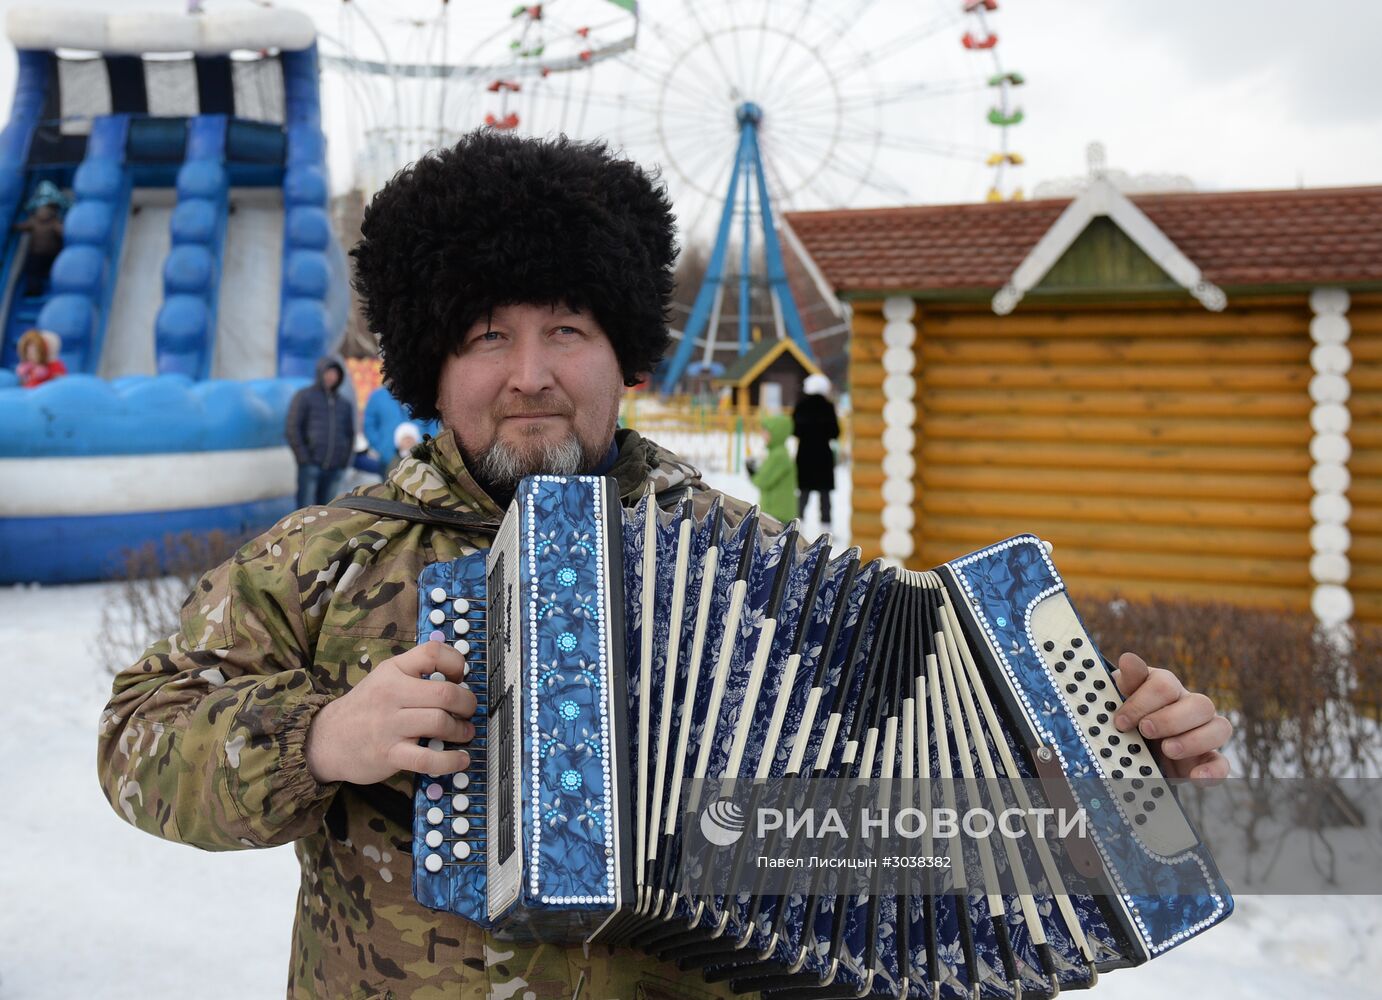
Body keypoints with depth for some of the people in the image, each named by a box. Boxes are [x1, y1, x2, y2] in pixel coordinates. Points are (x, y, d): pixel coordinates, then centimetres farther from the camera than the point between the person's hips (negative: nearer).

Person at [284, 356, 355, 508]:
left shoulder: (344, 403, 19)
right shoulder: (304, 396, 5)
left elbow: (350, 433, 24)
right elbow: (291, 428, -1)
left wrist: (347, 458, 9)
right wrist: (304, 457, -8)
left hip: (335, 468, 4)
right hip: (311, 465, -4)